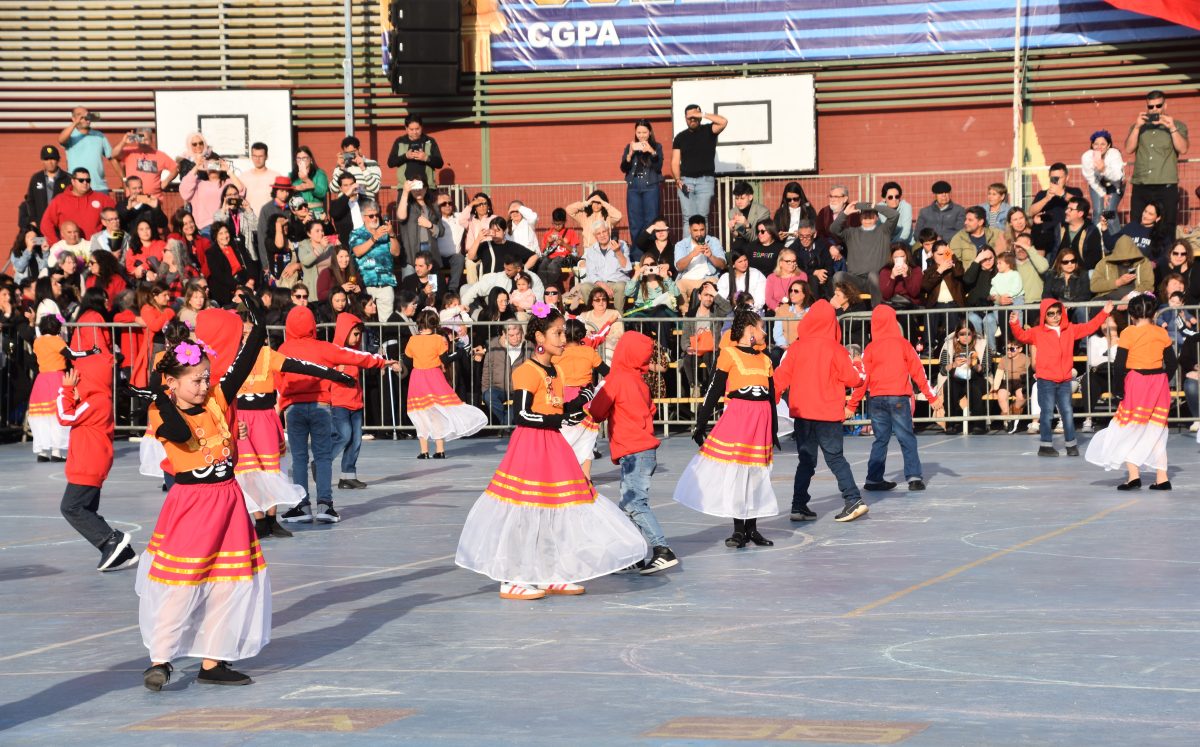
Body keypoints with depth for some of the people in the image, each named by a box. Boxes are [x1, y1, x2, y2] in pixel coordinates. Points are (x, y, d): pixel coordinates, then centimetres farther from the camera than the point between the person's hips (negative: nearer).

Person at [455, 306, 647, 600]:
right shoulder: (526, 372, -14)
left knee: (556, 513, 11)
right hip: (530, 447, -9)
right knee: (525, 515, -6)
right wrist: (561, 420, -16)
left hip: (553, 445, 9)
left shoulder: (553, 371, 14)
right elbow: (524, 415, -18)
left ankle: (551, 577, 19)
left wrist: (579, 402, 2)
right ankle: (510, 582, 1)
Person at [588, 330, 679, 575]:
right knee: (629, 504, 13)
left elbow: (596, 413, -5)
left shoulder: (617, 379, -10)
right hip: (646, 449, 9)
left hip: (633, 453, -9)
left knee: (634, 503, -13)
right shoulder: (639, 381, 12)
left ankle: (662, 551, -22)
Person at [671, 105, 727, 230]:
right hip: (686, 181, 2)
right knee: (688, 218, -4)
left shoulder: (708, 131, 7)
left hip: (705, 180, -2)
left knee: (702, 217, -8)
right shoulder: (680, 137, 13)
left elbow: (723, 122, -12)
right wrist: (678, 180, -7)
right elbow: (675, 161, 9)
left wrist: (702, 114, -11)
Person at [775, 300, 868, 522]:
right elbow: (851, 378, -6)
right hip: (828, 412, -2)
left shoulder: (797, 347, -1)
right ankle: (853, 499, -7)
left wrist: (772, 402, 7)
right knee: (835, 456, 5)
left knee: (806, 460, 11)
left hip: (802, 411, 2)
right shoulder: (835, 349, -8)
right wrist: (860, 377, 16)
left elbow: (782, 376, 0)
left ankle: (799, 506, 5)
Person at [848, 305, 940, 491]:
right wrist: (931, 397, 6)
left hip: (877, 399, 2)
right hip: (899, 398, -2)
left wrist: (852, 405, 7)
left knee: (880, 439, 10)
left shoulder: (870, 348, 3)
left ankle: (874, 479, 8)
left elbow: (863, 379, 2)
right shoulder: (903, 344, 2)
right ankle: (914, 477, -11)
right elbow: (918, 372, 2)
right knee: (907, 438, -1)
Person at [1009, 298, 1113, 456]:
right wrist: (1014, 324, -31)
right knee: (1047, 412, -2)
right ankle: (1046, 445, 4)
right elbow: (1022, 335, -13)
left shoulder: (1070, 330, 10)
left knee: (1067, 412, 8)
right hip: (1046, 381, -4)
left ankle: (1071, 444, 16)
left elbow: (1089, 327, 15)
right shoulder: (1037, 332, -2)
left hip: (1065, 380, 4)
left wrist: (1104, 313, 12)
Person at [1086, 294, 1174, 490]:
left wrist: (1119, 388, -1)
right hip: (1160, 384, 4)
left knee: (1128, 429, 5)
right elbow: (1171, 363, 5)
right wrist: (1162, 381, 17)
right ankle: (1162, 478, 9)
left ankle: (1134, 476, -6)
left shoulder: (1128, 333, -7)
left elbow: (1120, 365, -10)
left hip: (1136, 383, -4)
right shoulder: (1162, 333, 4)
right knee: (1156, 431, 12)